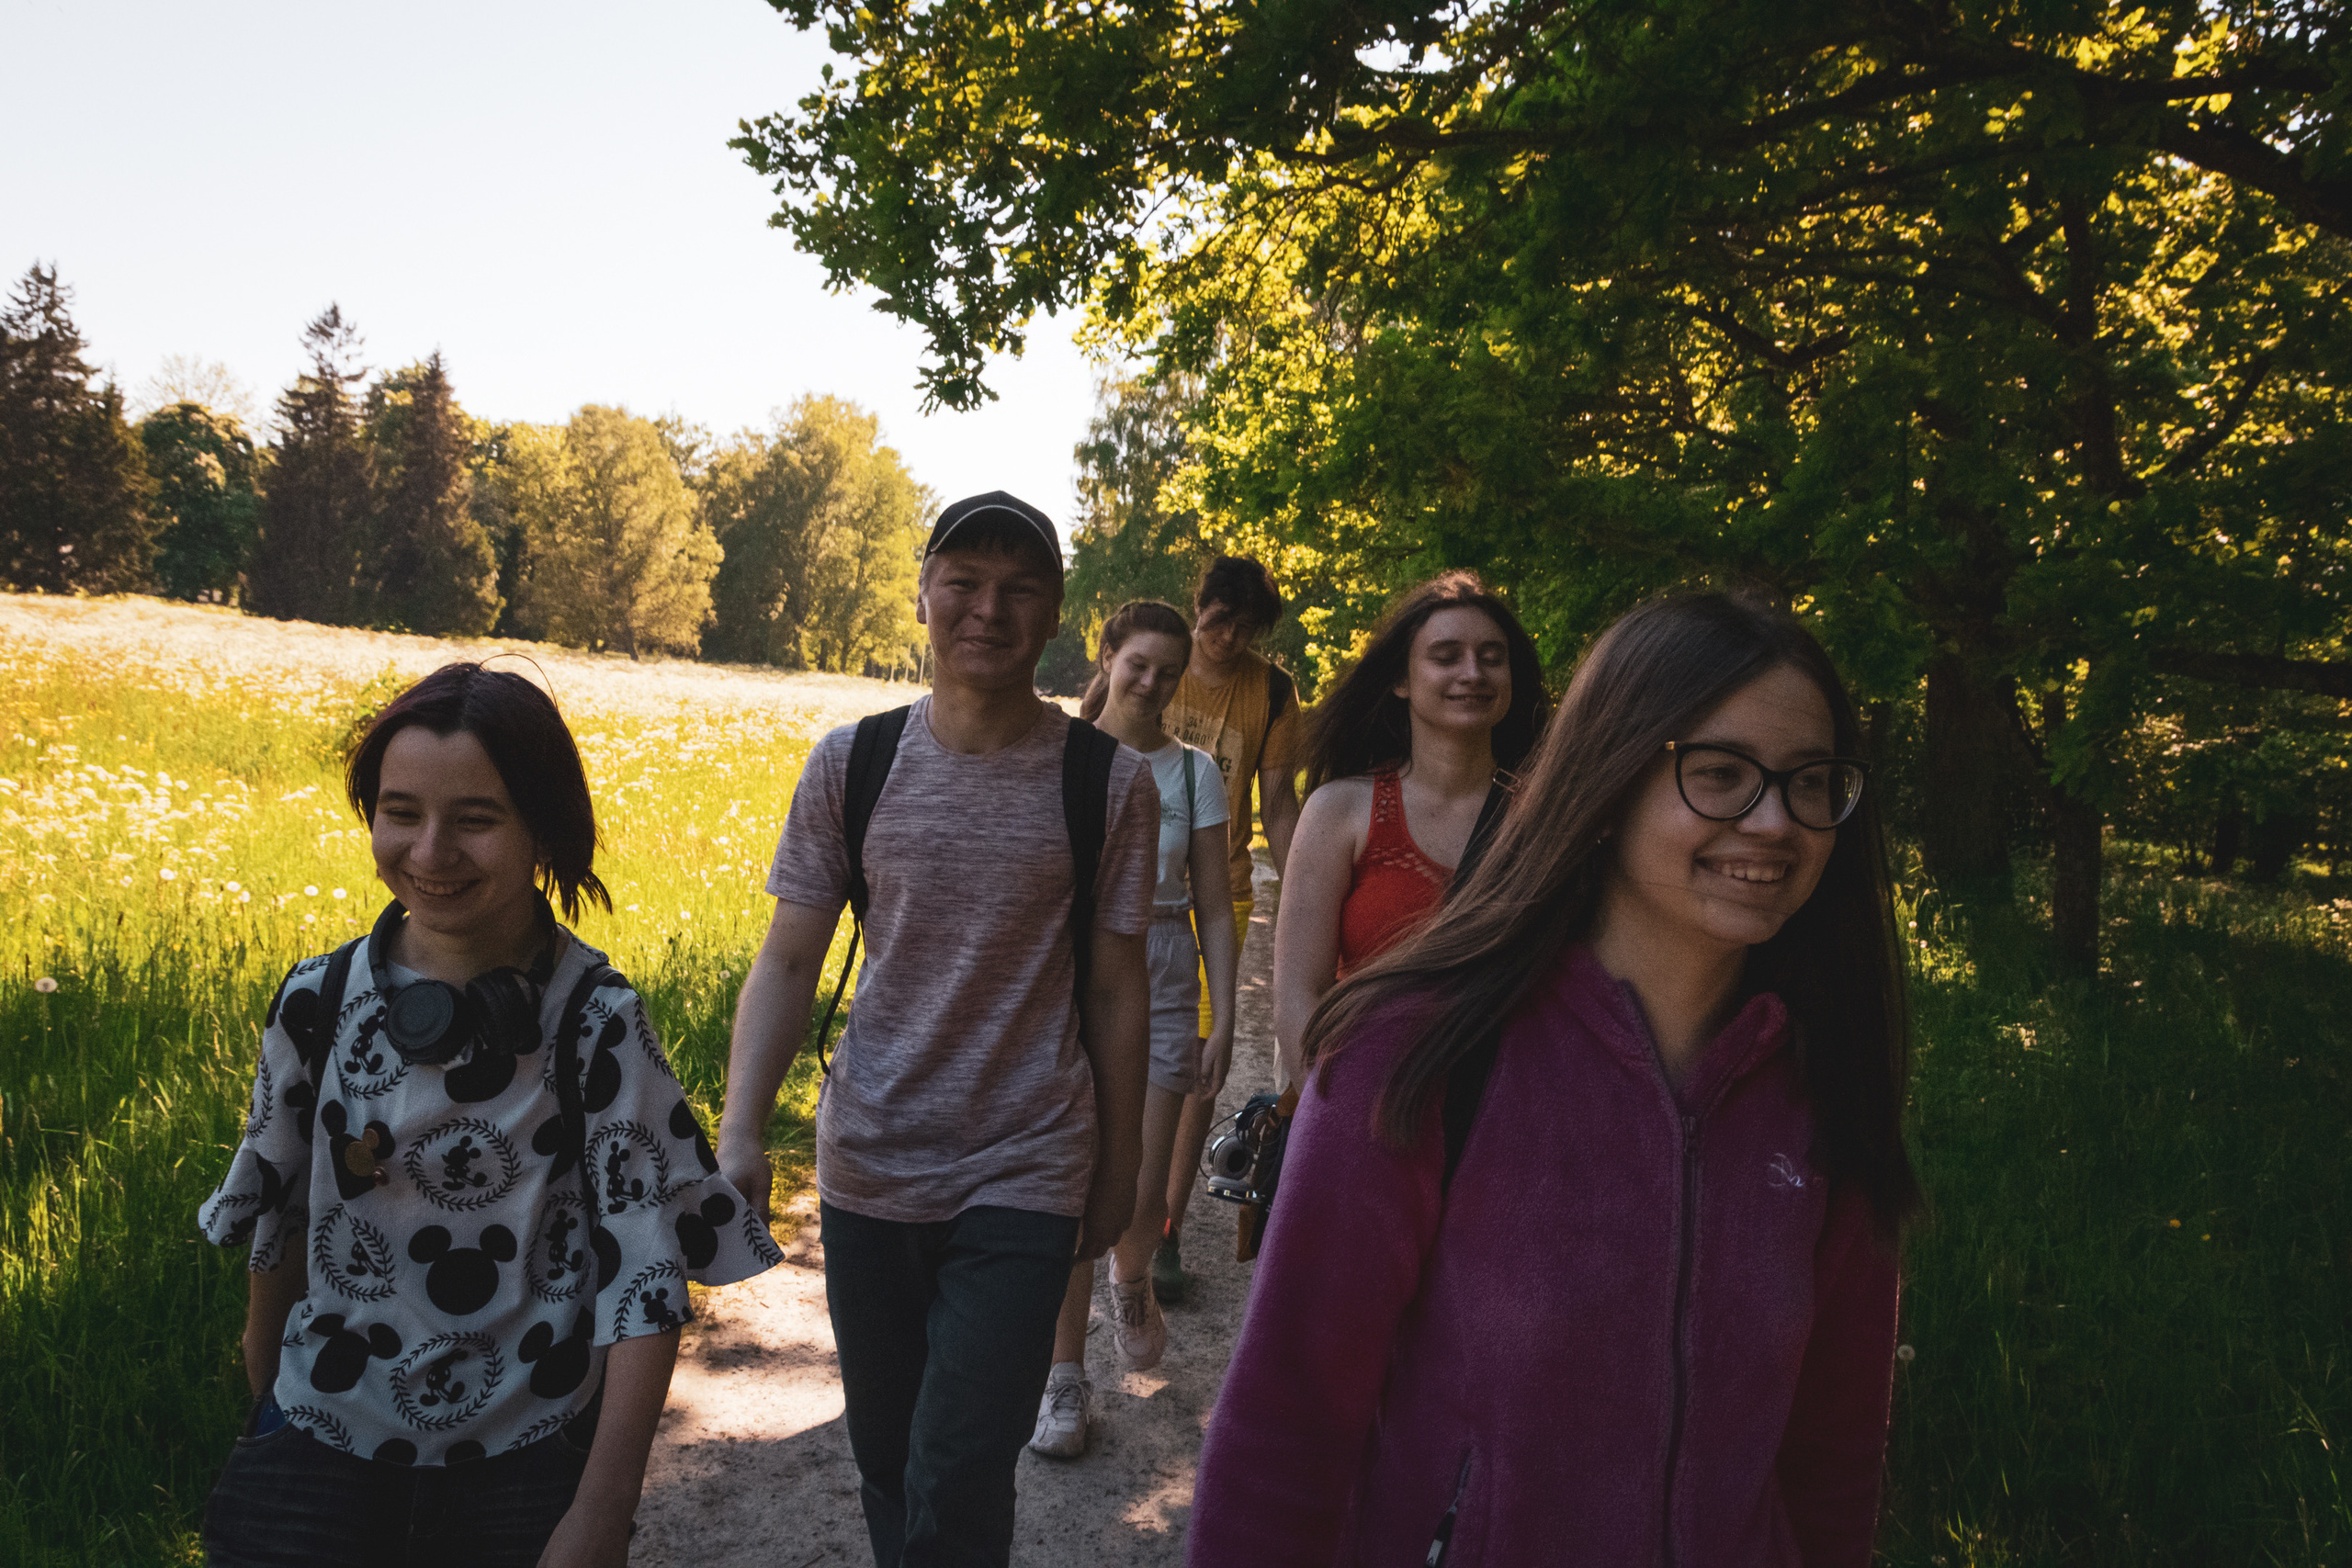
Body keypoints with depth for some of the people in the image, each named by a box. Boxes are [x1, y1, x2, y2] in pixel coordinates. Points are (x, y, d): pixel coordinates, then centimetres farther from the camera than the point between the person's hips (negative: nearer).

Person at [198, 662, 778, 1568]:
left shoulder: (599, 1021, -14)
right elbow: (277, 1221, 10)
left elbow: (647, 1272, -13)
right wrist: (266, 1406, 19)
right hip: (322, 1442, 2)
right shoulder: (317, 1002, -4)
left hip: (528, 1460, -2)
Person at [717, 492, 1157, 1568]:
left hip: (1023, 1184, -2)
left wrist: (1117, 1174, 5)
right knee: (885, 1466, 18)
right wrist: (738, 1133, -12)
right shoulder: (851, 764, -2)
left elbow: (1115, 991, 0)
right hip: (866, 1175, 3)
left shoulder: (1107, 782, -6)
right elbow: (788, 962, 0)